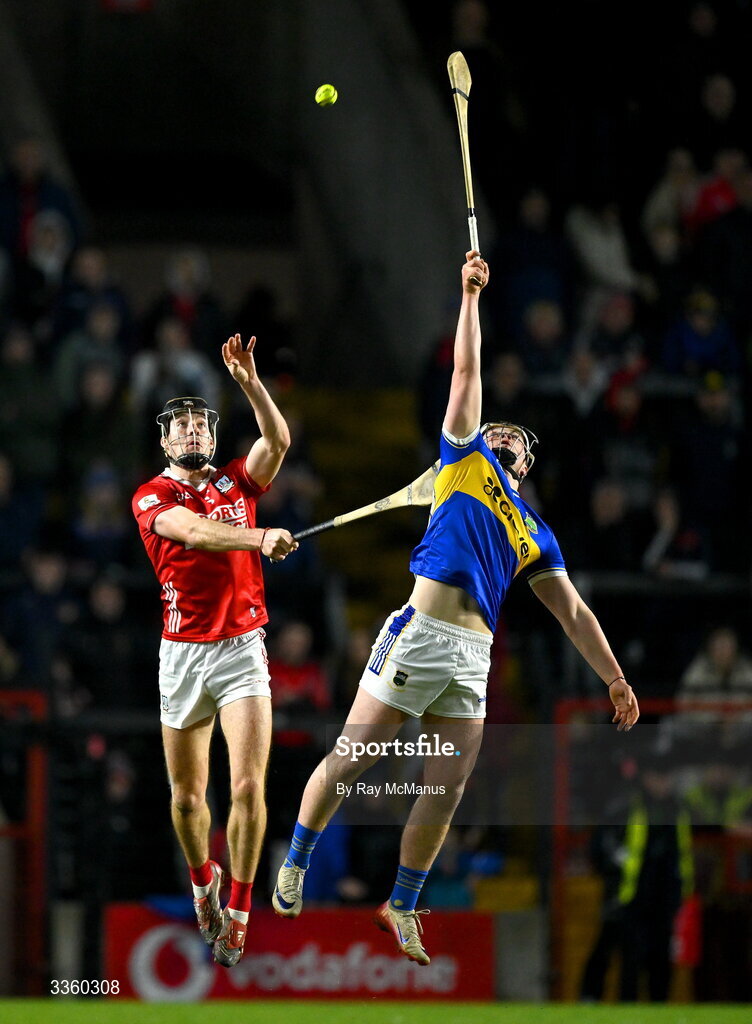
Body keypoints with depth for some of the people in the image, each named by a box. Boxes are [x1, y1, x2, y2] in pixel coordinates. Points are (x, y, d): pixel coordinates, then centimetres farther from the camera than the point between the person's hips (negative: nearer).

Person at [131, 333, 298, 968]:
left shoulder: (238, 482, 9)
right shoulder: (152, 498, 0)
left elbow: (278, 442, -10)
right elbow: (194, 531, -21)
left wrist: (249, 382, -23)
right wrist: (260, 539, -37)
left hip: (242, 649, 0)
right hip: (183, 654, 0)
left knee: (249, 785, -14)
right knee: (187, 796, 8)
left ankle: (238, 912, -2)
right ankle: (203, 880, 37)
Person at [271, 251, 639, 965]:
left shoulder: (534, 535, 24)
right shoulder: (466, 462, 14)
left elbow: (572, 611, 24)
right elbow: (466, 376, 11)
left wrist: (614, 678, 19)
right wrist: (470, 297, 9)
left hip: (473, 661, 5)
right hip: (419, 636, -5)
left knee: (446, 791, 1)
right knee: (349, 761, -3)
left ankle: (403, 906, 13)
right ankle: (293, 868, 11)